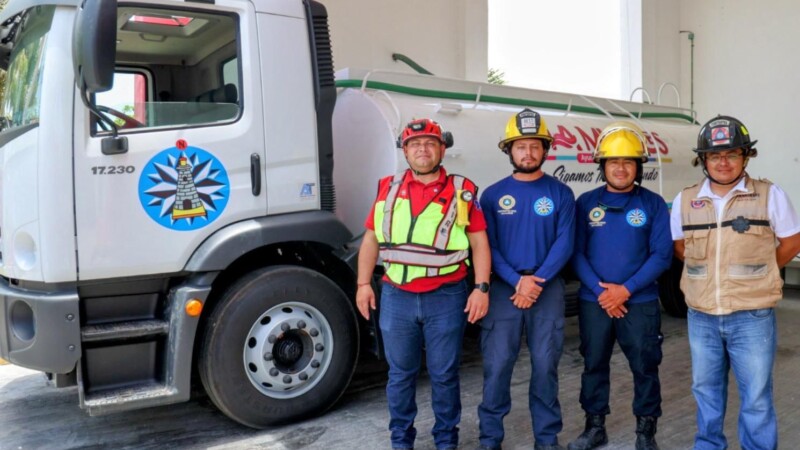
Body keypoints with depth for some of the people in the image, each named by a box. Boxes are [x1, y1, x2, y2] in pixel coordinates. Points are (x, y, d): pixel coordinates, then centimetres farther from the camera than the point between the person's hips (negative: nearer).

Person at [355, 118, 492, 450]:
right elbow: (371, 239, 11)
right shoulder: (388, 189, 7)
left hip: (446, 298, -2)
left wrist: (481, 288, -8)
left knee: (444, 375, 10)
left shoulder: (462, 192, 0)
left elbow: (479, 242, 0)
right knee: (400, 374, 13)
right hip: (397, 297, 2)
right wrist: (363, 283, 4)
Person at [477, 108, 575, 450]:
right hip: (503, 288, 0)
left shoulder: (560, 193, 5)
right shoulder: (493, 194, 5)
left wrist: (537, 281, -15)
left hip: (548, 289, 0)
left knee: (545, 365, 6)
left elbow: (564, 243, -3)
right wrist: (517, 281, -13)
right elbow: (488, 246, -1)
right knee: (496, 365, 0)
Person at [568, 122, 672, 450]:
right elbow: (576, 253, -1)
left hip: (641, 302, -1)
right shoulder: (586, 202, 2)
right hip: (593, 302, 1)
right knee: (594, 365, 11)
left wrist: (626, 289, -15)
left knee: (645, 367, 6)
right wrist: (600, 291, -12)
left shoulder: (653, 204, 0)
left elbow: (661, 255, -5)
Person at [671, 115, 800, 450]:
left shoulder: (770, 196, -5)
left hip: (751, 317, -3)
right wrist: (706, 270, 6)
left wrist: (756, 272, 3)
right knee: (706, 388, 17)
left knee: (756, 396, 5)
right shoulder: (685, 200, 2)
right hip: (701, 316, 3)